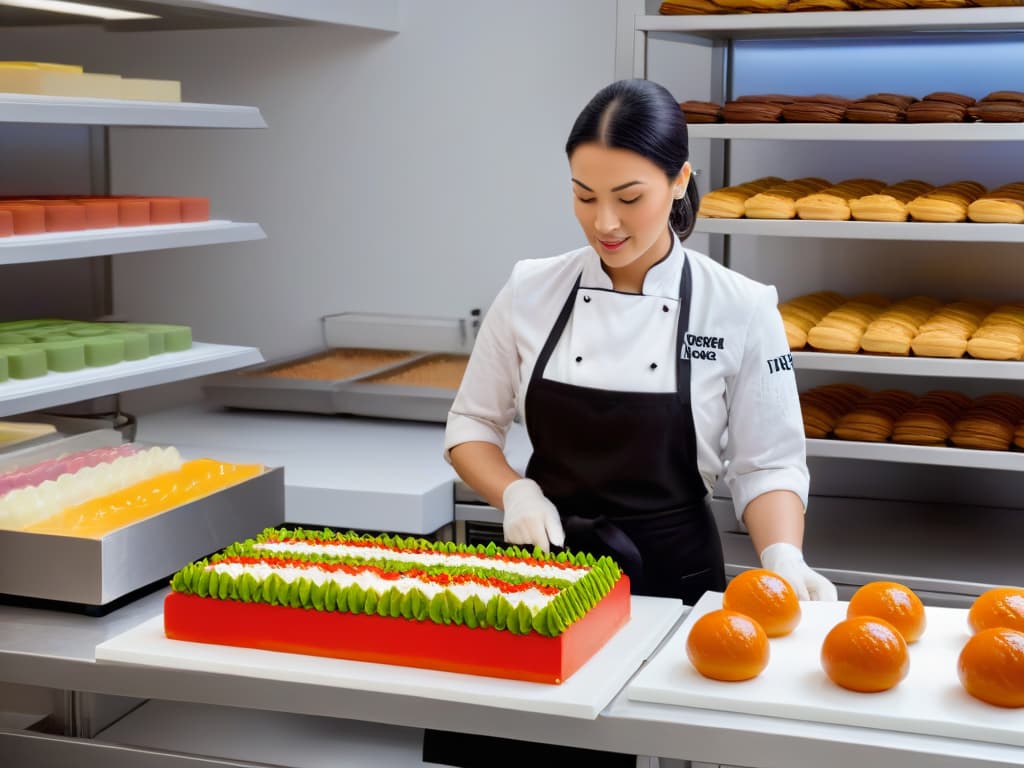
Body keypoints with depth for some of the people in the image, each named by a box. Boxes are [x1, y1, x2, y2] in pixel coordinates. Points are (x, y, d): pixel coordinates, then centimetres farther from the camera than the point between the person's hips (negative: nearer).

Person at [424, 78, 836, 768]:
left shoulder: (739, 310, -10)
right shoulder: (532, 292, -5)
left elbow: (768, 464, -6)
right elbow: (471, 426, 4)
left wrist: (784, 560, -23)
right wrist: (517, 494, -14)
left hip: (672, 576, -2)